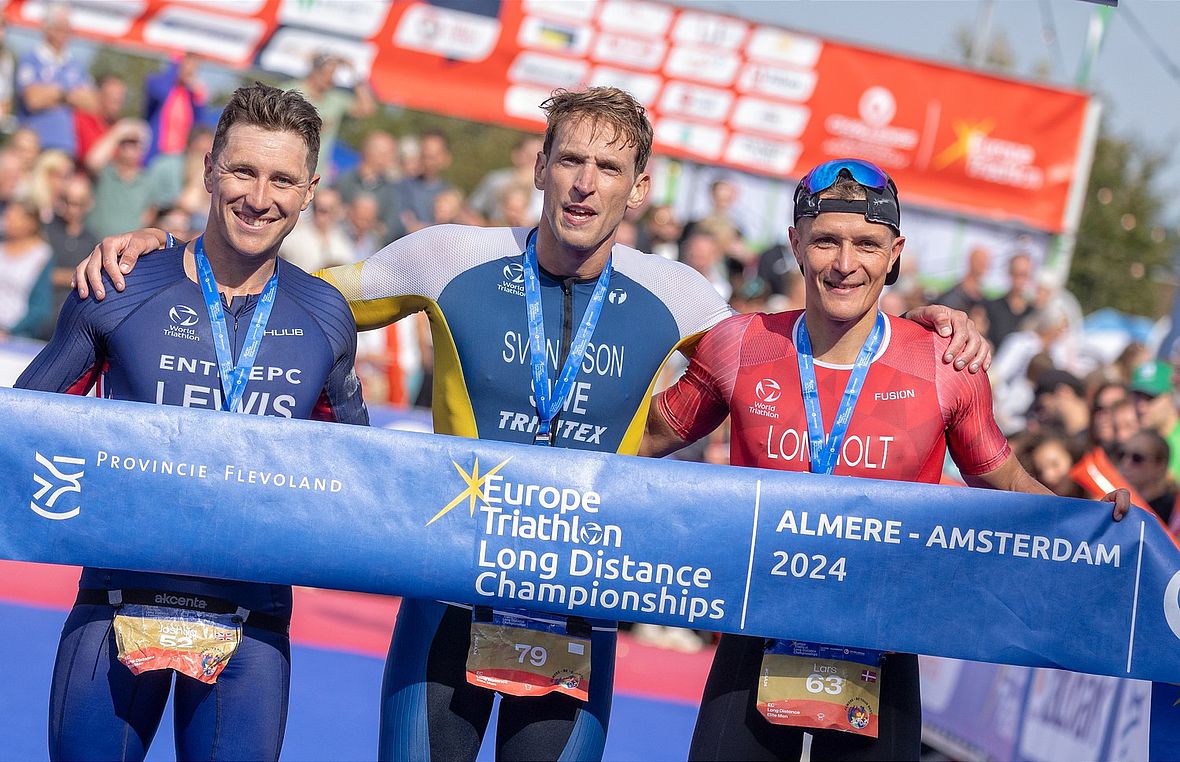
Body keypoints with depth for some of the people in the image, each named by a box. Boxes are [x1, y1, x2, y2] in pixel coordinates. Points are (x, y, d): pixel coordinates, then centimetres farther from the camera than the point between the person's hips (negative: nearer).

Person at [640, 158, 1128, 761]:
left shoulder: (946, 368, -4)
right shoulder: (740, 348, -1)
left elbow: (1005, 482, 9)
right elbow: (653, 436, 14)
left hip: (881, 657, -1)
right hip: (756, 649, 1)